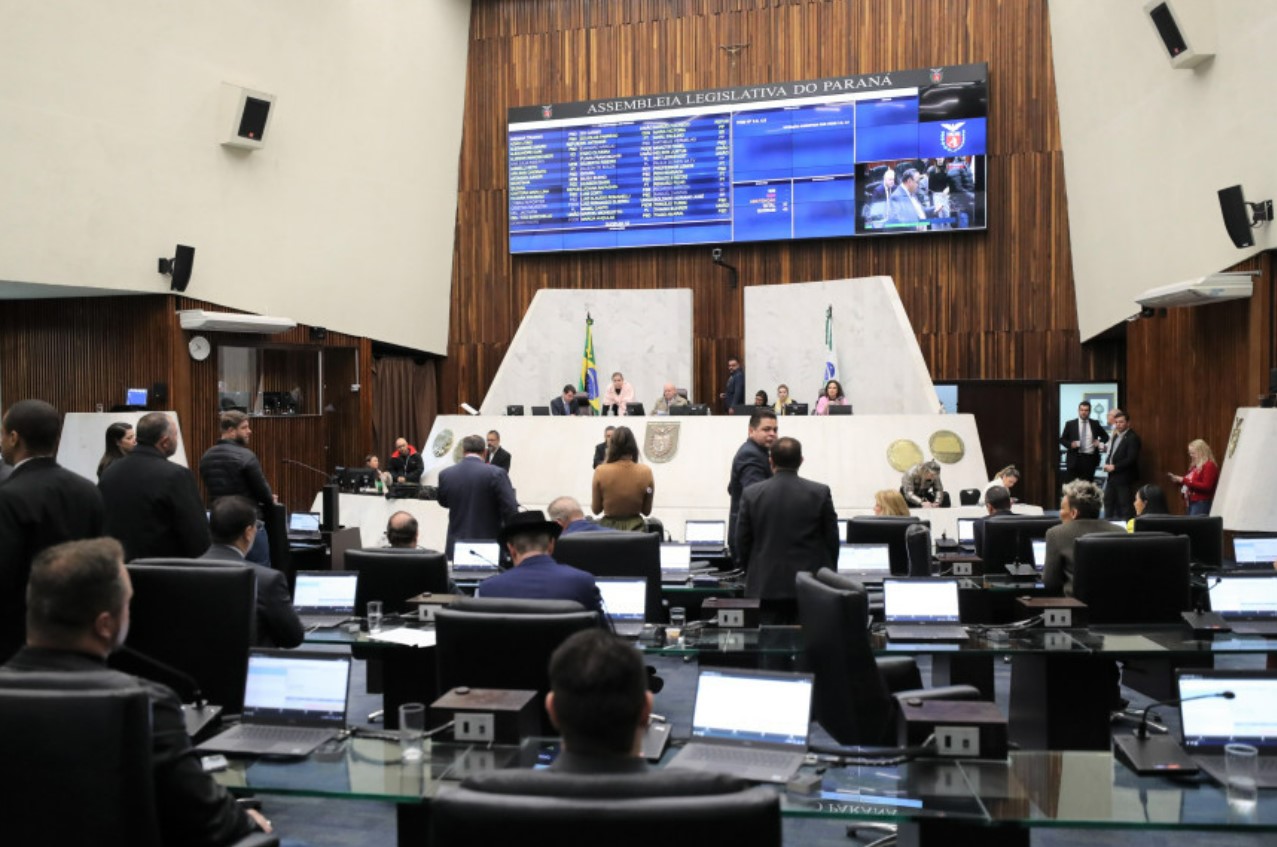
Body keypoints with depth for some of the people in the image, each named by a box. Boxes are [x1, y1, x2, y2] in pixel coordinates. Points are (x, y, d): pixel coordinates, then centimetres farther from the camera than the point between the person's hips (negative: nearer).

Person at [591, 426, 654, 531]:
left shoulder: (601, 471, -9)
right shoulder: (645, 472, -7)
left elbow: (596, 509, 2)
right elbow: (647, 511, 3)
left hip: (608, 527, -1)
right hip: (635, 527, 1)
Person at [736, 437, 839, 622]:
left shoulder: (751, 494, -2)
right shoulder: (820, 493, -3)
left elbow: (742, 541, 4)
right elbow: (832, 539, 3)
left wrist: (751, 575, 18)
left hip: (765, 586, 0)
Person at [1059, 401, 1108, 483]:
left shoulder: (1095, 424, 10)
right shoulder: (1070, 424, 5)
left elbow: (1105, 436, 22)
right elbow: (1062, 439, 8)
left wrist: (1100, 442, 1)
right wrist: (1070, 444, -11)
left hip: (1090, 459, 1)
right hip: (1074, 458, -1)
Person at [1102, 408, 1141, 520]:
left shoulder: (1133, 438, -12)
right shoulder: (1116, 436, 16)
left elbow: (1131, 459, -20)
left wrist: (1114, 467, -17)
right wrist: (1109, 466, 0)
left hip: (1124, 478, -9)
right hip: (1112, 477, 9)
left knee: (1125, 505, -4)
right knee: (1109, 502, 12)